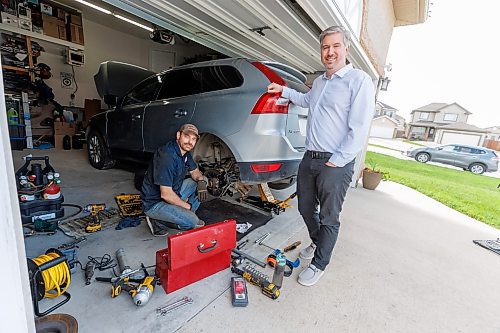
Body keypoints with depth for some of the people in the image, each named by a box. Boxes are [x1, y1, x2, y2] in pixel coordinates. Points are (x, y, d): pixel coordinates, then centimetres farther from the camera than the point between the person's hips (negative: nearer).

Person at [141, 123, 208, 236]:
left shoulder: (185, 152, -1)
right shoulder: (167, 156, -29)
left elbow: (195, 171, 15)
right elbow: (166, 194, -30)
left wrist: (201, 181, -10)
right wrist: (188, 206, -15)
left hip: (173, 193, 9)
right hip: (154, 203, -9)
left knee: (202, 181, 5)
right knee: (192, 221, -23)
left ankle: (185, 216, 7)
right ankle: (158, 221, -1)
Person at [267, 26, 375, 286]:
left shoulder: (359, 80, -9)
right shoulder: (319, 81, 16)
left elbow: (359, 129, -16)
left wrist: (336, 161, -17)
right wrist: (283, 91, 35)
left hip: (336, 164, -7)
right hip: (309, 158, 8)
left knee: (329, 218, 6)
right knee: (306, 208, 18)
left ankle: (318, 264, 25)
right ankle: (317, 243, 44)